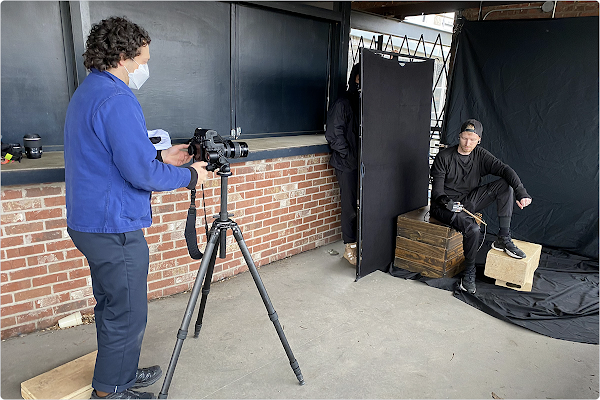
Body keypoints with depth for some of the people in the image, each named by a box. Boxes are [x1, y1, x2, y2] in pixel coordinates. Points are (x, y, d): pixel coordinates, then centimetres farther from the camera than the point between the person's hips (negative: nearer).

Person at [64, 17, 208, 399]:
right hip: (115, 228, -11)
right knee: (127, 315, 4)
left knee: (113, 307, 22)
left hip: (89, 222, 11)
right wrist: (190, 176, -9)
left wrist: (160, 156, 15)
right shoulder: (117, 100, -20)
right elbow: (140, 172, -24)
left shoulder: (86, 92, 14)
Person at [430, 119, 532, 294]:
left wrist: (521, 192, -29)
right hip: (445, 206, -5)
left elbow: (504, 169, -12)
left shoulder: (480, 155, 1)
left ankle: (503, 239, -12)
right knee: (472, 229, -32)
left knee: (505, 185, -13)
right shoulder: (444, 157, -11)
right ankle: (469, 273, -9)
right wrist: (446, 201, -35)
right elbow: (437, 189, -13)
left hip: (468, 201, 5)